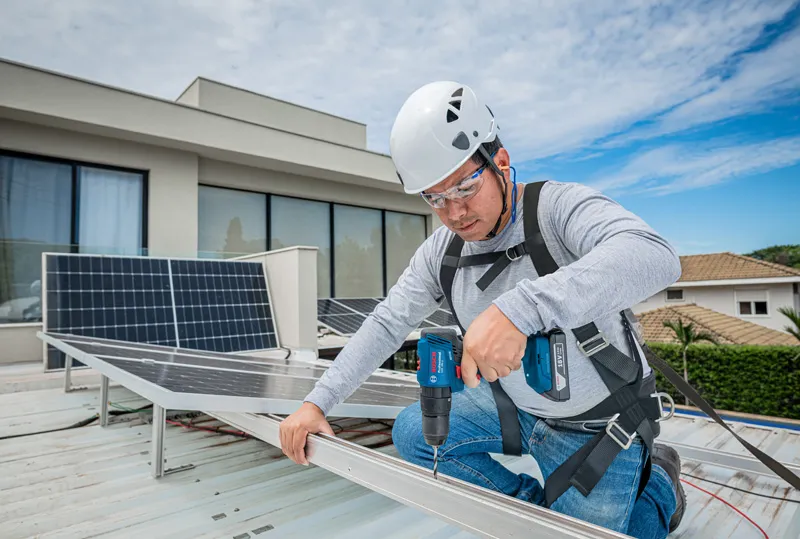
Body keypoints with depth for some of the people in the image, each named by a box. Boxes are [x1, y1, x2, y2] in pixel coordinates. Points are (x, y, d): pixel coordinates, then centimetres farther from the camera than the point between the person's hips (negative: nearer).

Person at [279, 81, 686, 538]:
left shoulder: (560, 206, -26)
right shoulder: (441, 252, -8)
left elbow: (654, 257, -44)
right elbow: (387, 325, -5)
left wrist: (521, 307, -57)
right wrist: (318, 402, -10)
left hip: (597, 427, -5)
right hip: (514, 405, 6)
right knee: (414, 434, 0)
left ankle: (657, 486, 29)